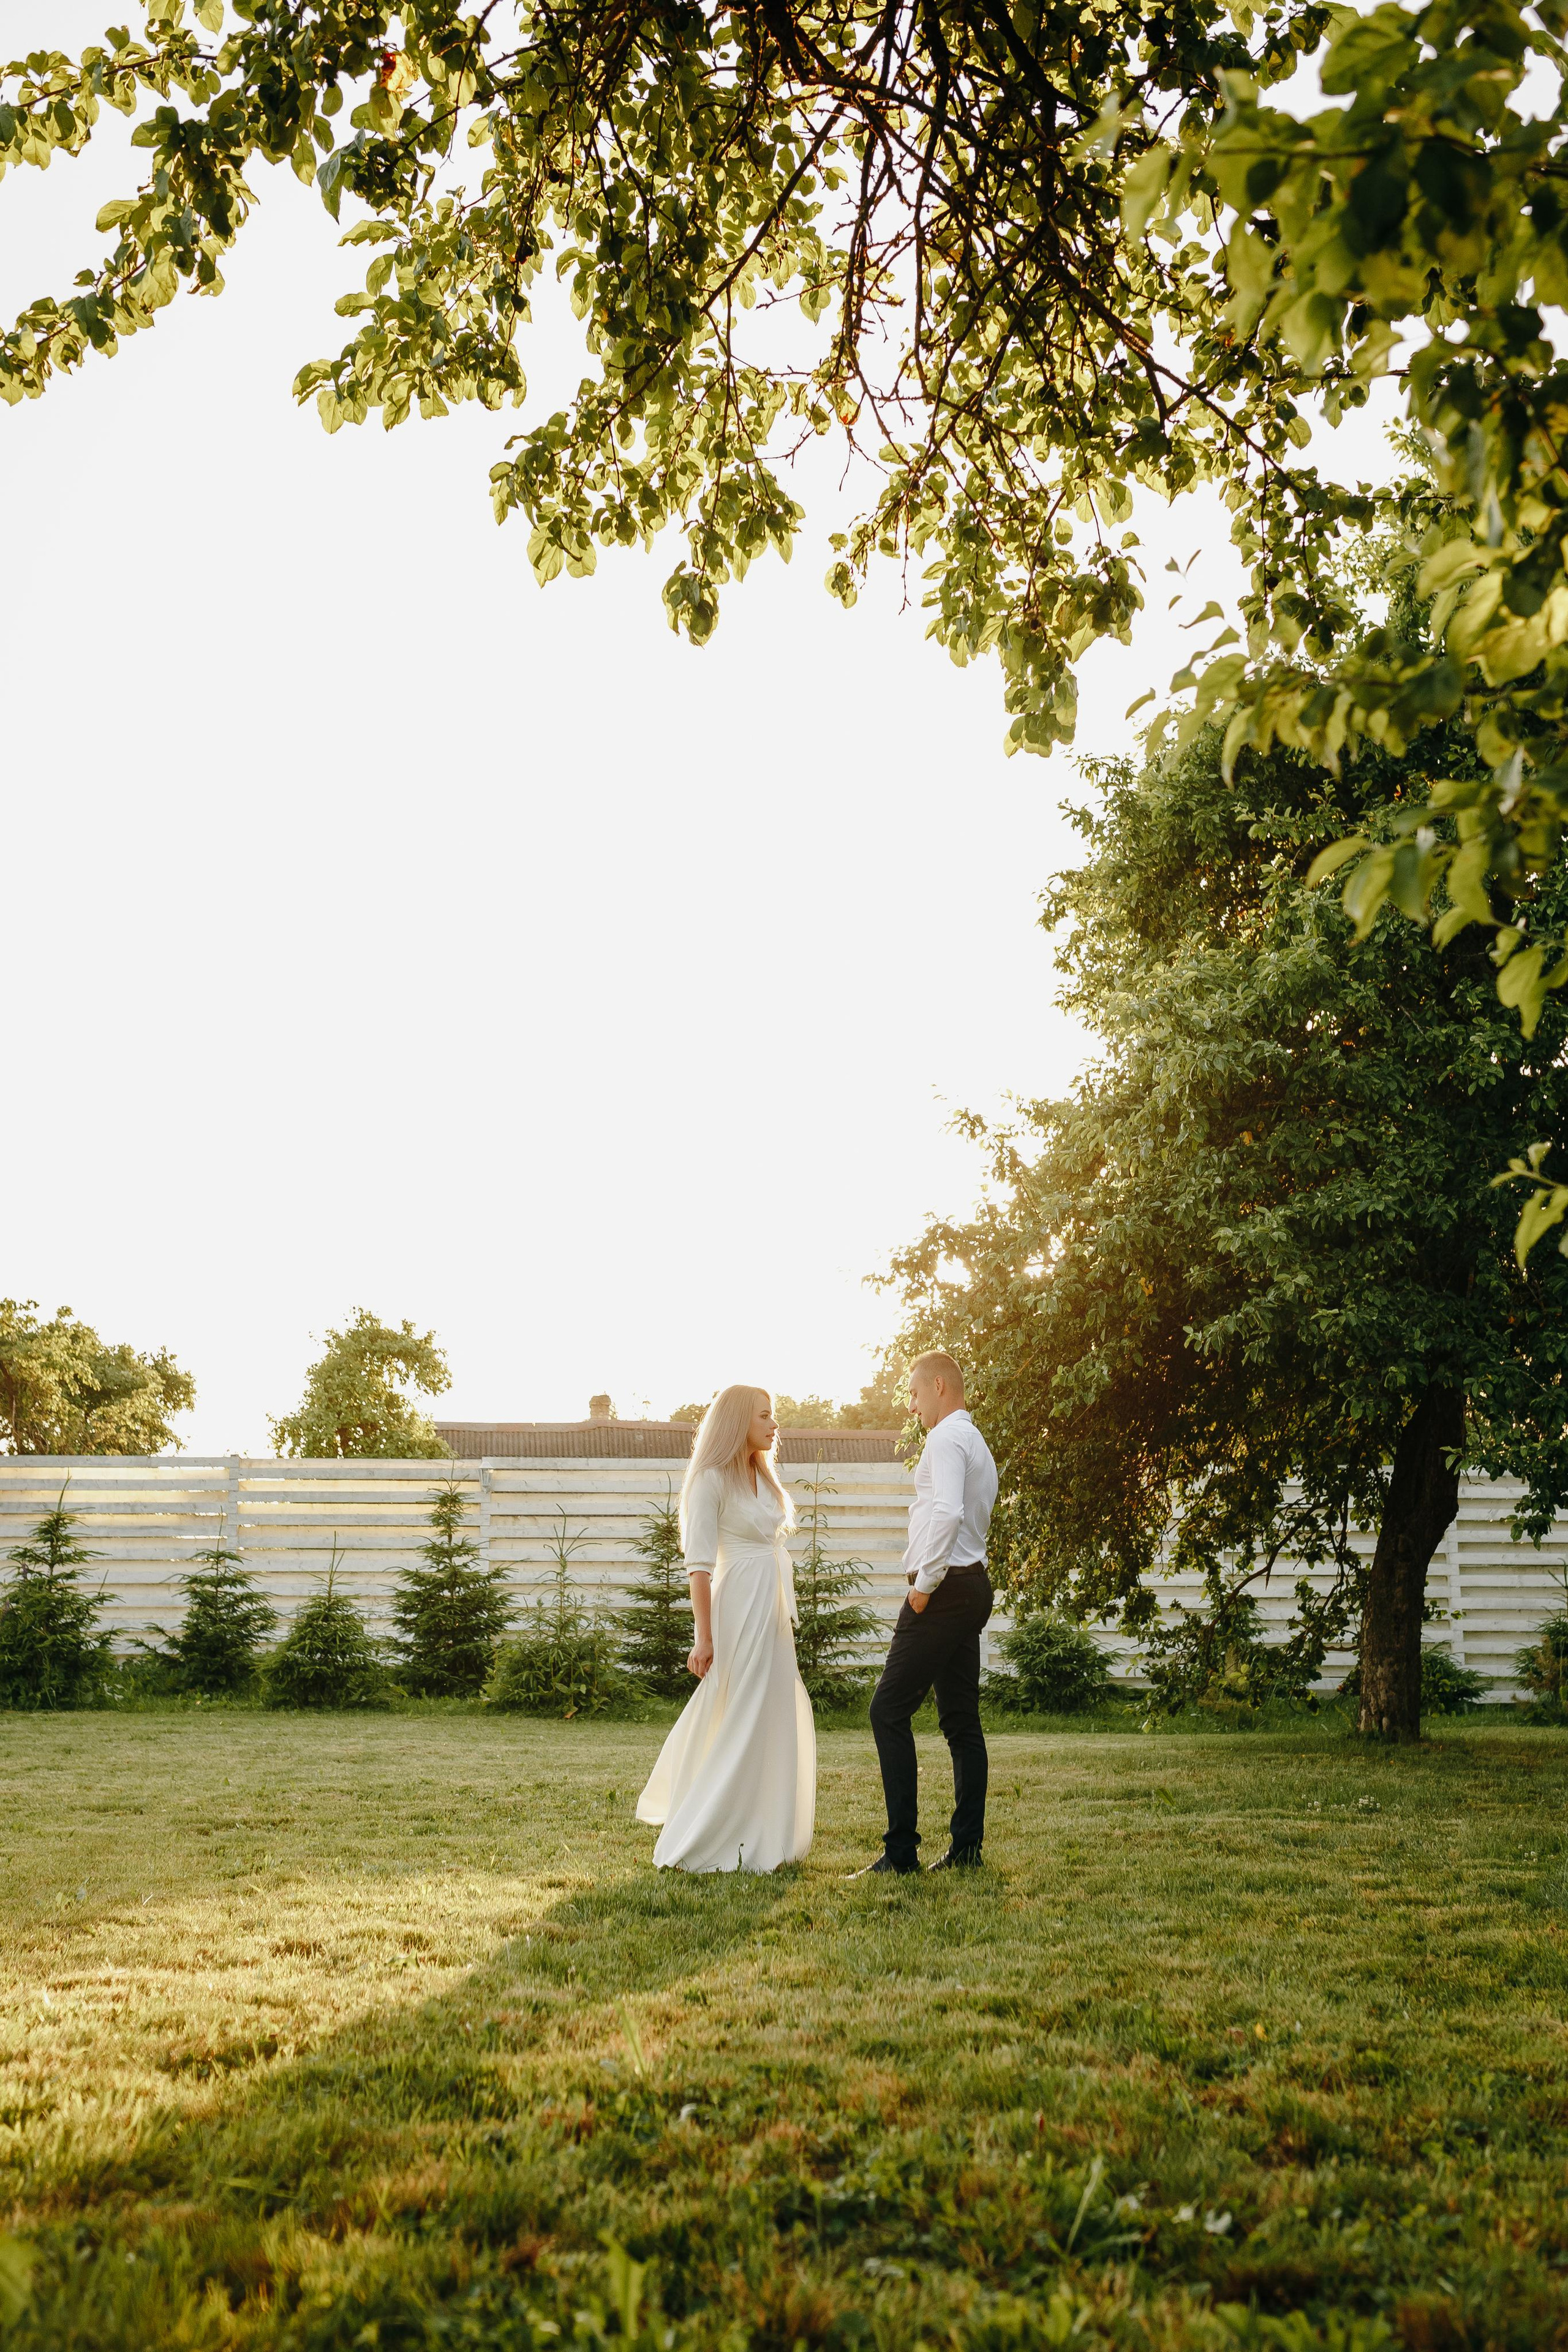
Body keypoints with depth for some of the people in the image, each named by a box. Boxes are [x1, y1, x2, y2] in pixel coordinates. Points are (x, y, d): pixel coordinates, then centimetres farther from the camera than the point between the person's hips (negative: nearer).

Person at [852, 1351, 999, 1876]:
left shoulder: (947, 1438, -10)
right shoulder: (978, 1444, 22)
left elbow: (948, 1513, -25)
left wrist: (924, 1584, -18)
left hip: (944, 1589, -10)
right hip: (972, 1585, 10)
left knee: (889, 1712, -9)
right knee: (961, 1720, 10)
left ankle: (901, 1849, -11)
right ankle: (967, 1848, 11)